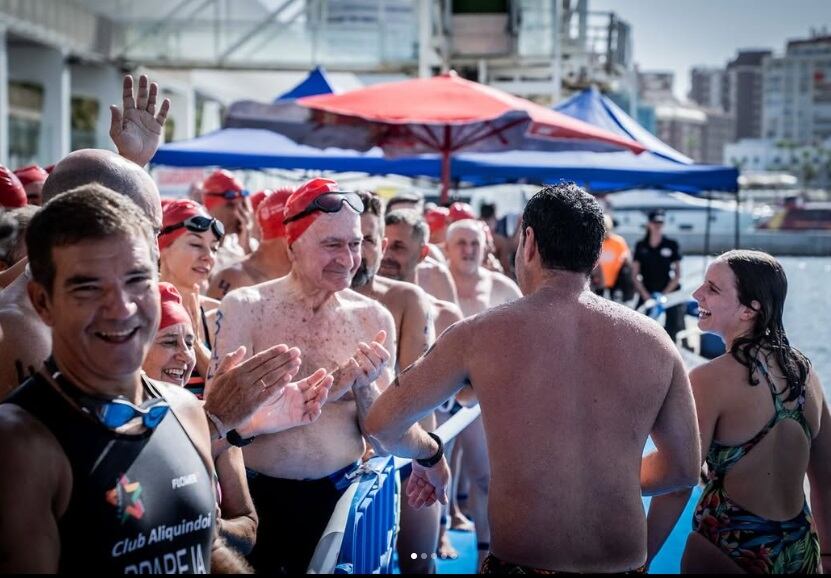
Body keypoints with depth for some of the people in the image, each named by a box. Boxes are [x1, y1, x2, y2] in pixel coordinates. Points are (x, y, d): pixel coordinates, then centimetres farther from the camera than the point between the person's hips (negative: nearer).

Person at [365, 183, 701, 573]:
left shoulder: (477, 335, -8)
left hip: (520, 563, -3)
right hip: (623, 563, 3)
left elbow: (382, 423, 3)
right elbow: (684, 469, 8)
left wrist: (428, 457, 23)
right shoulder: (654, 342, -3)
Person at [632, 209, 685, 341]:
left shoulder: (672, 245, 2)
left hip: (669, 294, -1)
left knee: (673, 329, -2)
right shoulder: (640, 246, 6)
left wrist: (665, 293, -7)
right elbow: (635, 275, 7)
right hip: (647, 294, 1)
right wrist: (645, 295, -4)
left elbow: (677, 274, 3)